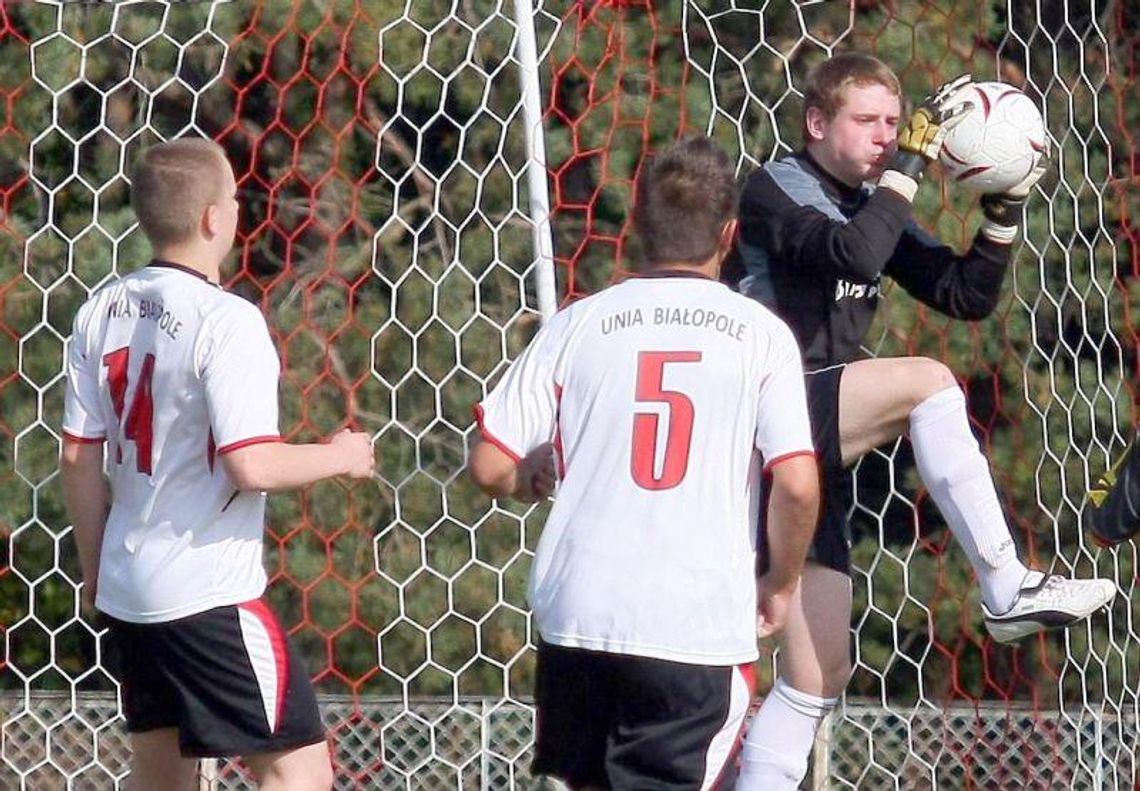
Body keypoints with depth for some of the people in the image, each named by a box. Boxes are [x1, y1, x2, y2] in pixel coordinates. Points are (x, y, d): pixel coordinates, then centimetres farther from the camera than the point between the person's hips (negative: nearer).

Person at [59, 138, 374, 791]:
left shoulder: (102, 313, 5)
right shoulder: (226, 320, -17)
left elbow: (79, 457, 9)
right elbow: (252, 466, -23)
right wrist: (342, 457, -5)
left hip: (126, 590, 8)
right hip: (209, 592, -8)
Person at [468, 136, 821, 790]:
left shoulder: (579, 324, 3)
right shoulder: (761, 334, -1)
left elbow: (489, 466, 3)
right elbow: (798, 484, -10)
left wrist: (530, 477, 26)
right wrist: (780, 587, 7)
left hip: (576, 615, 3)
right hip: (700, 628, -3)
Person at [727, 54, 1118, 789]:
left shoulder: (873, 206, 17)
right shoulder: (775, 190, -5)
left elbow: (967, 296, 13)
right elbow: (851, 256, -24)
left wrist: (1006, 210, 1)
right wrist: (911, 164, -19)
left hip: (817, 457, 8)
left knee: (819, 675, 5)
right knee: (926, 381, -27)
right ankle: (1008, 591, -24)